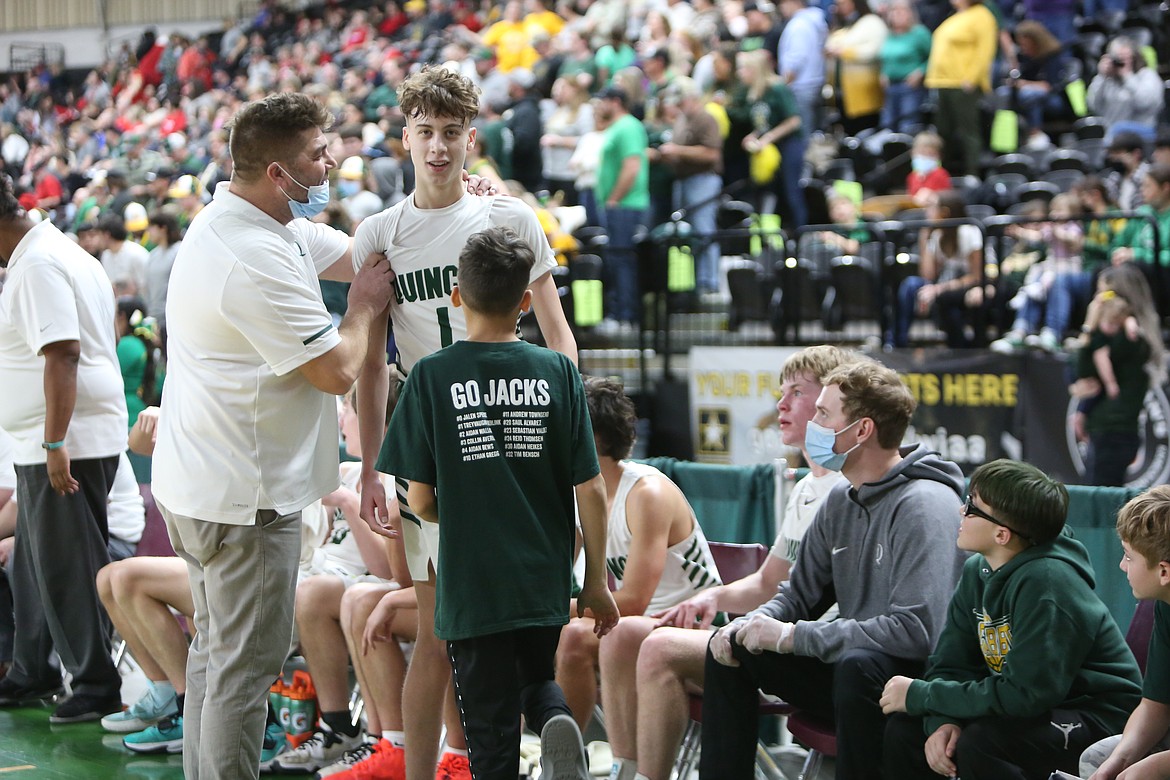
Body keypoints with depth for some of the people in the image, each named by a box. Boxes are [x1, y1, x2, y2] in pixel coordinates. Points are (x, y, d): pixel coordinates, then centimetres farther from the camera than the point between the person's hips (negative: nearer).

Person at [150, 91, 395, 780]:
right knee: (246, 667, -3)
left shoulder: (234, 220, 10)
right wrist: (364, 309, -3)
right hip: (246, 497, -11)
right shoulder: (257, 260, -24)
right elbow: (337, 371, -22)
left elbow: (362, 258, 15)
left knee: (216, 652, 20)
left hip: (197, 486, 11)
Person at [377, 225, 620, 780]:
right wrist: (596, 581, 8)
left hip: (470, 589, -2)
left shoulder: (432, 376, -8)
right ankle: (557, 720, -4)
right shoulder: (557, 372, -3)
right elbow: (590, 490, -3)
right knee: (535, 680, 26)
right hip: (544, 584, 2)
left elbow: (420, 500, -6)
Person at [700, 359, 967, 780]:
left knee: (859, 664, -38)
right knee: (730, 646, 7)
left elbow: (915, 631, -30)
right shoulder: (840, 502, 8)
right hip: (849, 665, 9)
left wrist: (792, 636, -24)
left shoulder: (923, 505, -20)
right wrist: (750, 624, -7)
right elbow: (800, 595, 17)